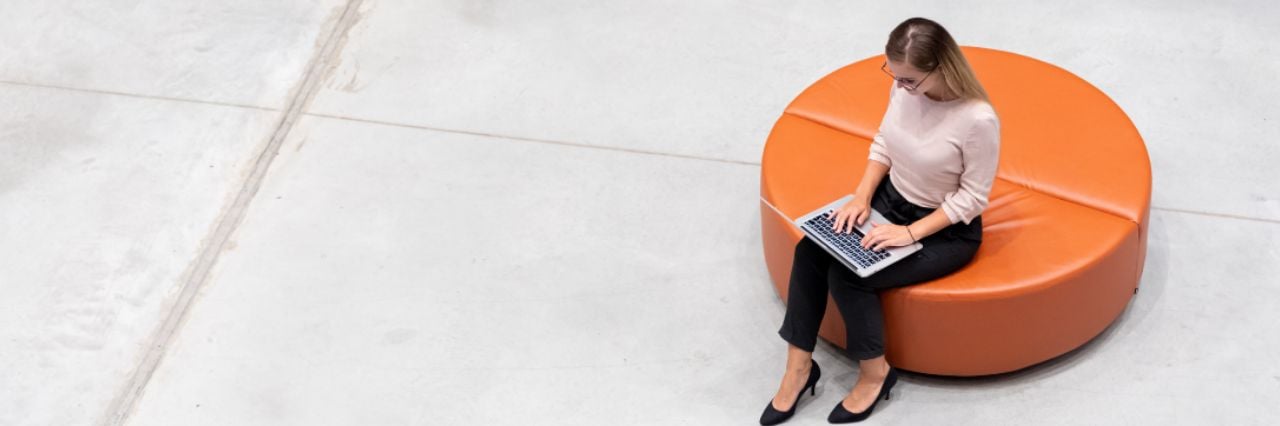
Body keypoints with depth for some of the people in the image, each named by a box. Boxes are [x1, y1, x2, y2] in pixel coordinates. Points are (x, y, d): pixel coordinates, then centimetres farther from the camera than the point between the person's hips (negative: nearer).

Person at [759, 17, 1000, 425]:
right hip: (891, 199, 6)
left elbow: (972, 198, -20)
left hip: (947, 230, -6)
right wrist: (862, 196, -9)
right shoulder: (903, 86, -12)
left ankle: (875, 373, 3)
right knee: (810, 250, -15)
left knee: (847, 275, -22)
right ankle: (798, 366, -3)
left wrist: (911, 233, -24)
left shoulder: (978, 119, -30)